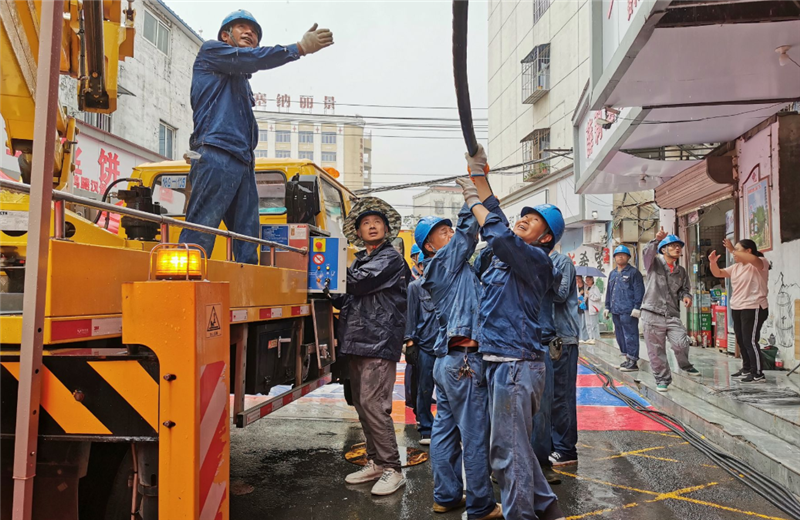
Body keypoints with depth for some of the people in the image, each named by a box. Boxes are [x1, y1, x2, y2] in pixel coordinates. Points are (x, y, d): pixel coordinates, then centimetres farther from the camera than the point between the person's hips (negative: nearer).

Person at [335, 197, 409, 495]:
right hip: (357, 343, 9)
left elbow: (360, 282, -17)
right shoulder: (359, 261, 21)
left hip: (379, 343, -9)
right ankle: (375, 463, 22)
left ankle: (392, 469, -4)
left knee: (373, 404, -13)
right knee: (362, 404, 11)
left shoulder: (391, 259, -4)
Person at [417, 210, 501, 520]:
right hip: (464, 359, -10)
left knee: (445, 430, 14)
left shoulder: (446, 268, 18)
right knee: (474, 435, -2)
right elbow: (468, 229, -10)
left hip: (447, 359, 10)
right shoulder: (445, 260, -6)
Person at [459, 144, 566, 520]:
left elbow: (501, 237, -26)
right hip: (500, 362, 10)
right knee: (516, 445, 19)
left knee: (508, 451, -3)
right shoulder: (508, 256, 15)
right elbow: (497, 221, 21)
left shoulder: (536, 260, -9)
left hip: (515, 364, -10)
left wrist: (474, 202, -13)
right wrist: (478, 173, 16)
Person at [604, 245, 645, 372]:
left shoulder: (633, 272, -2)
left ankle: (633, 361, -2)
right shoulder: (612, 274, 19)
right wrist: (607, 307, 20)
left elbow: (639, 291, -8)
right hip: (615, 311, 8)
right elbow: (609, 291, 24)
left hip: (628, 311, -8)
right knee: (619, 335, 11)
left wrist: (637, 307, -14)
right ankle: (627, 358, 20)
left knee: (630, 335, -7)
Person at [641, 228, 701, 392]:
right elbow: (647, 253, -18)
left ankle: (685, 366, 17)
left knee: (681, 343, -14)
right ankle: (662, 379, 18)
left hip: (673, 315, 3)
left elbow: (685, 289, 24)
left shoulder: (681, 271, 17)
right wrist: (656, 240, -36)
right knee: (656, 350, 2)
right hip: (652, 315, -3)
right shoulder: (654, 263, 2)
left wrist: (686, 296, 0)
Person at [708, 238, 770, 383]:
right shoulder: (736, 267, 14)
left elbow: (754, 259, -32)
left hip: (753, 308, -9)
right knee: (741, 341, 15)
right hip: (737, 308, 9)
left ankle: (758, 374, -5)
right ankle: (747, 369, 28)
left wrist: (732, 250, -33)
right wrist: (713, 262, -3)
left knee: (750, 341, -11)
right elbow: (718, 273, 16)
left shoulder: (761, 263, -9)